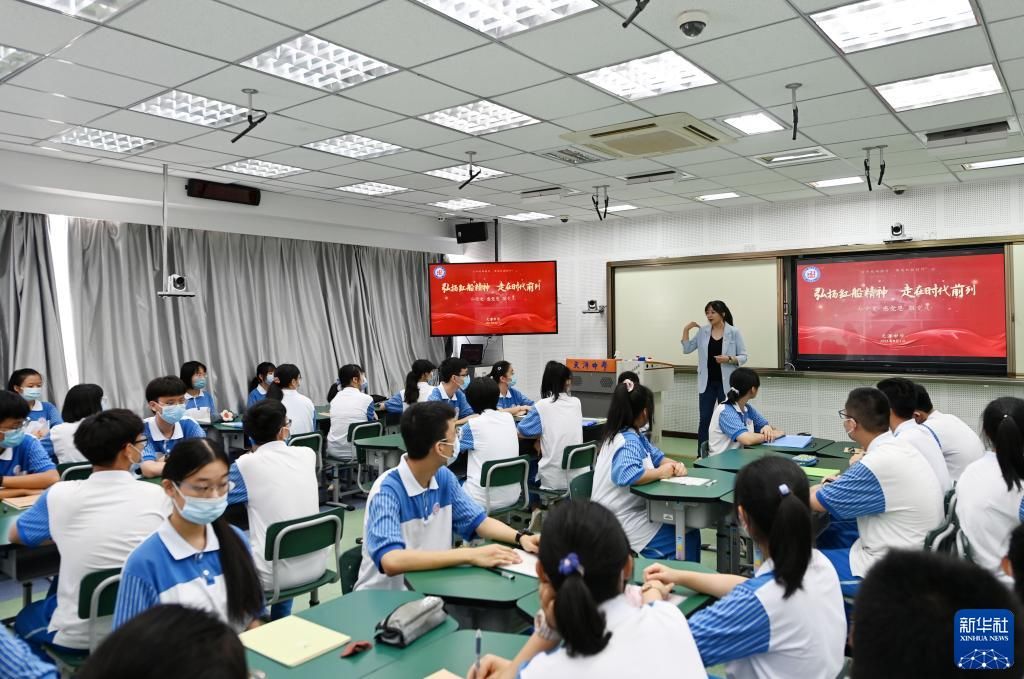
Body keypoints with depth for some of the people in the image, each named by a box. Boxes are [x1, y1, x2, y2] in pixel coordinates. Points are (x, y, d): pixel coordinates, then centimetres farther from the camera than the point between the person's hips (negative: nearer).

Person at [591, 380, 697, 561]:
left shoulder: (633, 436, 9)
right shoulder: (629, 442, -22)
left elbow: (656, 456, 19)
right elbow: (626, 475, -39)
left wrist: (676, 465, -3)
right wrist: (661, 473, -24)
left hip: (631, 510, 10)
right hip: (621, 520, -10)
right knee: (687, 537, -11)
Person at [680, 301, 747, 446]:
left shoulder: (734, 332, -4)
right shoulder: (702, 331, 5)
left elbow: (743, 357, -3)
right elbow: (687, 349, 6)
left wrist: (729, 359, -21)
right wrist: (686, 330, -2)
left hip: (726, 383, -2)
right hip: (707, 383, 3)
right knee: (705, 419, 4)